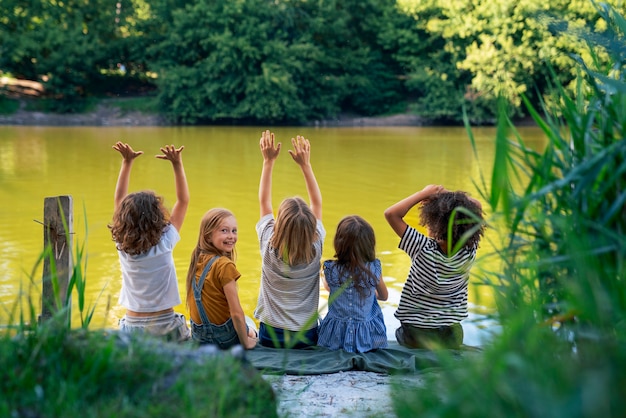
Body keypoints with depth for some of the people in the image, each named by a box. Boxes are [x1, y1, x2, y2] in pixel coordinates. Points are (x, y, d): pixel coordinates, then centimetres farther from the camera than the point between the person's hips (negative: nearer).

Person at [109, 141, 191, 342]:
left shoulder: (123, 245, 0)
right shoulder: (164, 243, -7)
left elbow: (119, 200, 12)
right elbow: (183, 200, 3)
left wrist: (127, 162, 14)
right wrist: (177, 164, 1)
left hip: (132, 326, 2)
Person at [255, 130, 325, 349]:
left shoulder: (269, 246, -15)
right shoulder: (315, 248, -14)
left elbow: (264, 201, -1)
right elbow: (317, 203, 0)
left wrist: (268, 161, 1)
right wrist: (305, 164, 1)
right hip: (306, 336, 1)